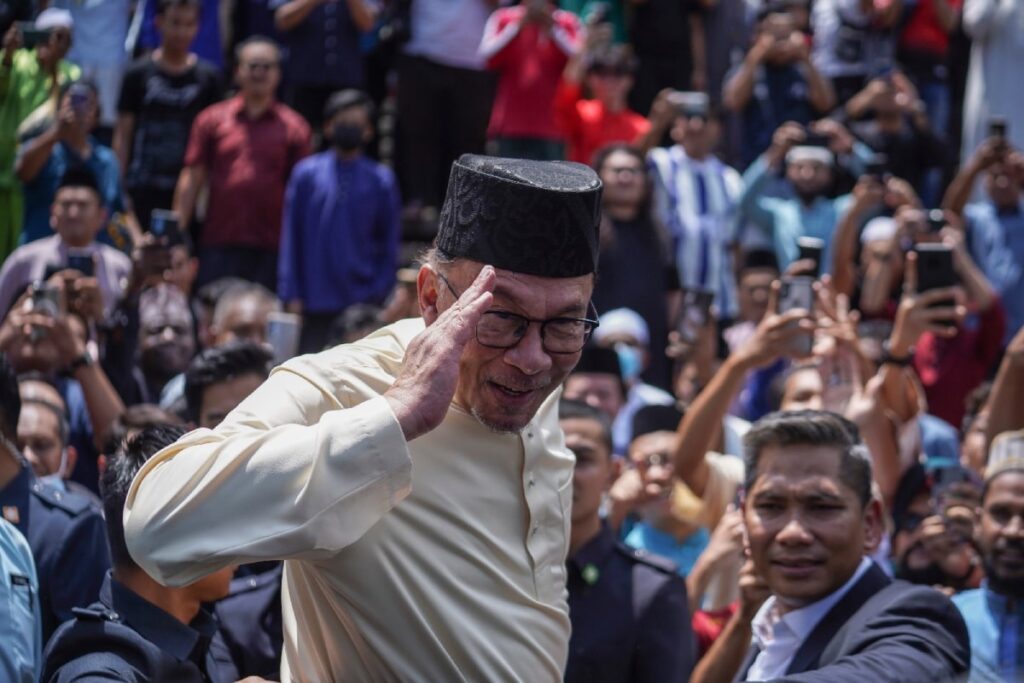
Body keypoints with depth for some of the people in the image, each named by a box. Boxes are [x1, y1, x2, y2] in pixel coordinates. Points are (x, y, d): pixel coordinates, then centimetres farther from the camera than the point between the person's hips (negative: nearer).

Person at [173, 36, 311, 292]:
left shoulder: (293, 127, 6)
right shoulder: (212, 120, 8)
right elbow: (192, 179, 7)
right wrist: (177, 233, 0)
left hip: (272, 247, 0)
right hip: (219, 243, 0)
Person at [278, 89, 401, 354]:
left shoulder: (381, 180, 4)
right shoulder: (306, 174, 3)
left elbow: (389, 243, 7)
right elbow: (291, 238, 5)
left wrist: (378, 295, -1)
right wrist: (292, 294, 0)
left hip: (362, 303, 0)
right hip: (316, 304, 0)